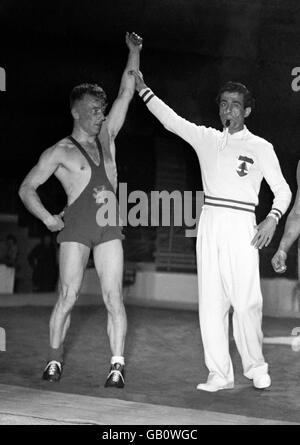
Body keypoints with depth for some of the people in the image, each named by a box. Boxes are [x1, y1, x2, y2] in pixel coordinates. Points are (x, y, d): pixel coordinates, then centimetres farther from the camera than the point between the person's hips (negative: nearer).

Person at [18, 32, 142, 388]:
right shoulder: (59, 152, 3)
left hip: (109, 225, 3)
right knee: (67, 297, -3)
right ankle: (54, 361, 9)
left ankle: (117, 365, -5)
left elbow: (127, 92, 14)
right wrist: (47, 218, -6)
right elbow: (27, 188, 5)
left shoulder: (106, 136, 15)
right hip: (76, 226, -3)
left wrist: (134, 52, 8)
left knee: (113, 297, -4)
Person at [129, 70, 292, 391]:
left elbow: (282, 190, 6)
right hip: (209, 224, 4)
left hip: (240, 226, -3)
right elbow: (170, 119, 14)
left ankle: (256, 367, 10)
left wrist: (272, 219, -11)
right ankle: (219, 374, 5)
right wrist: (142, 88, 8)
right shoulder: (206, 139, 15)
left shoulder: (260, 147, 6)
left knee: (246, 302, -9)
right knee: (211, 302, 0)